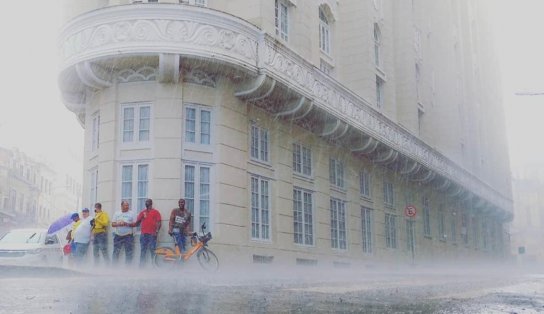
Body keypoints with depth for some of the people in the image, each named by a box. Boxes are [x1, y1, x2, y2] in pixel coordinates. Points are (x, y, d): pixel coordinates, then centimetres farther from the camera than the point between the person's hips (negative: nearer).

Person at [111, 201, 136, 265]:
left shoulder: (132, 213, 1)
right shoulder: (117, 213, 6)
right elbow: (113, 224, 3)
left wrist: (127, 224, -17)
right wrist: (119, 224, -16)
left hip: (128, 236, -2)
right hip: (118, 236, 2)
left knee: (128, 253, 1)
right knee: (115, 252, 5)